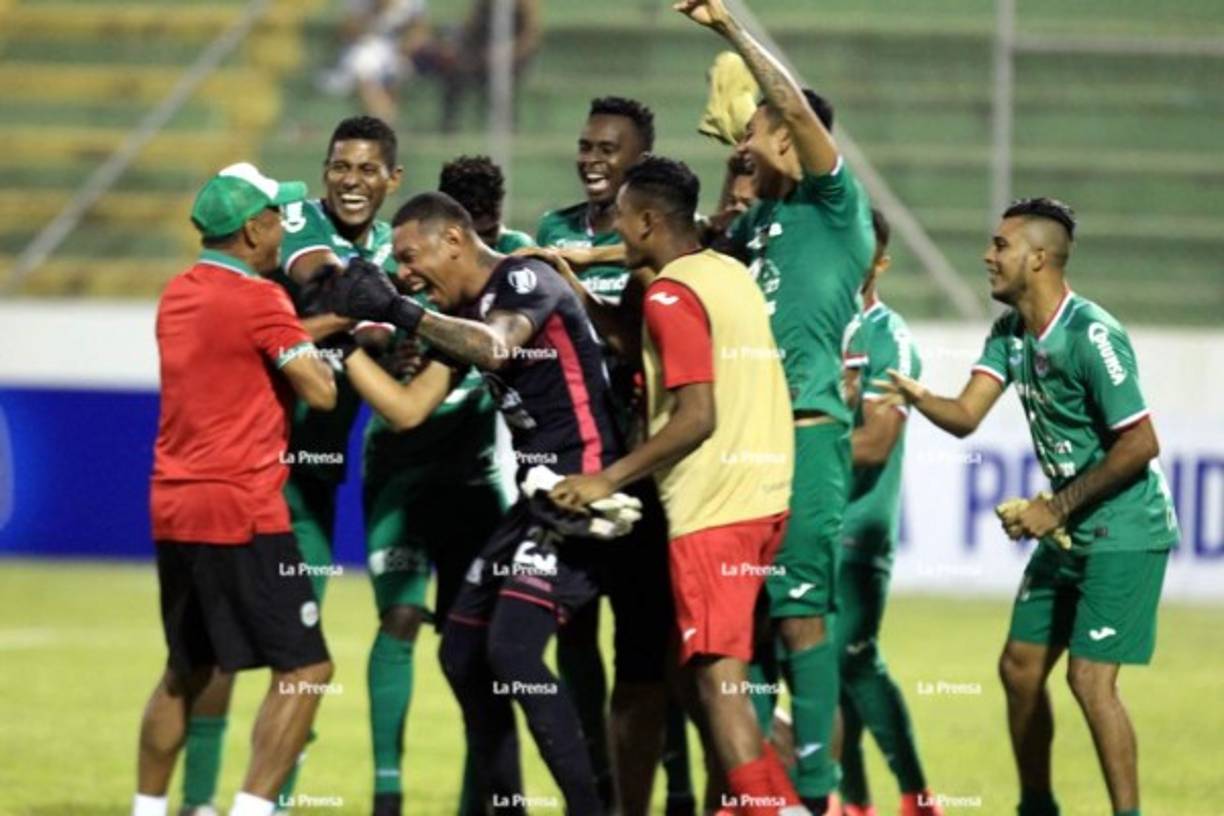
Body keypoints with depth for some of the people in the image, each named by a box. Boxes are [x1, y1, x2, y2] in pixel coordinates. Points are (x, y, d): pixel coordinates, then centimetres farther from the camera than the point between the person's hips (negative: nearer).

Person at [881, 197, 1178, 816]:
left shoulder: (1091, 335, -21)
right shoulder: (1010, 333, 5)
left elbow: (1141, 445, -22)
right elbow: (966, 415, -4)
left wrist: (1059, 507, -18)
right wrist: (916, 397, -25)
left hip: (1124, 532, -9)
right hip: (1067, 533, 9)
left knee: (1089, 678, -14)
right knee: (1020, 666, 11)